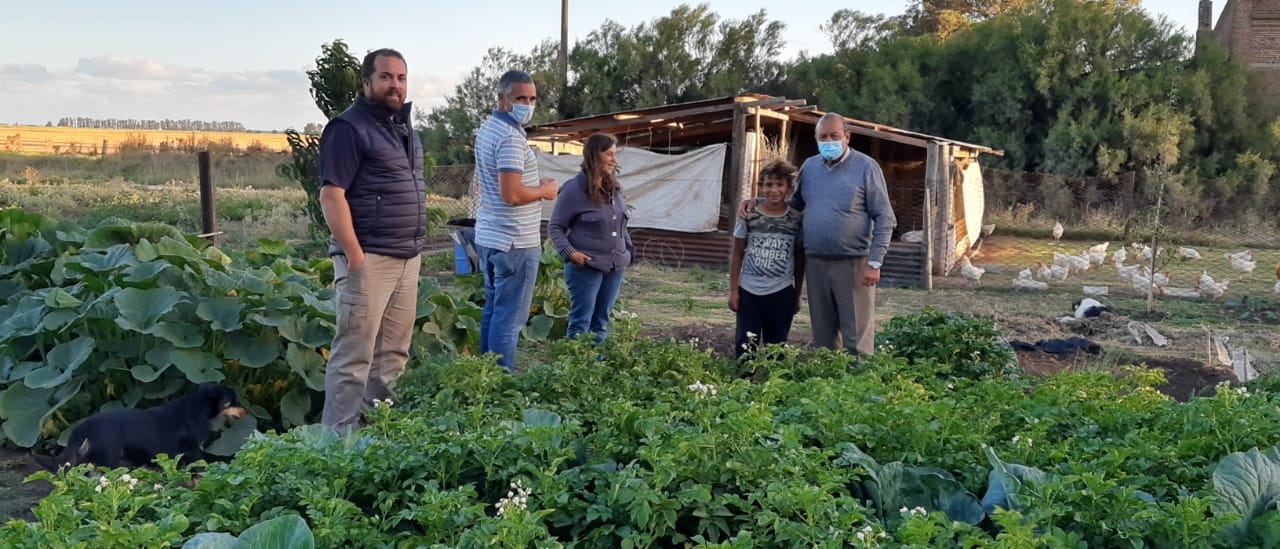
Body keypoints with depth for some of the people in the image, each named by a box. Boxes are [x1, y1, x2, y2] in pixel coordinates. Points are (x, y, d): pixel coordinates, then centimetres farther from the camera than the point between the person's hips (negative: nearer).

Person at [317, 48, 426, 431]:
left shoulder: (405, 130, 17)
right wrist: (355, 256, -19)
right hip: (370, 259, -8)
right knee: (354, 356, -5)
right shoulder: (350, 127, -9)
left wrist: (416, 250, 17)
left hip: (407, 258, 8)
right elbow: (331, 195, -15)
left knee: (393, 355, 12)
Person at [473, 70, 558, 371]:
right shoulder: (511, 137, -19)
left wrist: (535, 185, 11)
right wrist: (545, 190, -10)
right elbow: (511, 193, -27)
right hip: (515, 241, -10)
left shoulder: (488, 128, 13)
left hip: (489, 236, 10)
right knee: (510, 317, -3)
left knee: (493, 310, 16)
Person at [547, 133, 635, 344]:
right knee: (581, 321, -3)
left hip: (615, 266, 7)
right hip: (586, 267, -7)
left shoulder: (614, 188, 11)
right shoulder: (574, 189, -11)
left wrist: (630, 249, 11)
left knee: (601, 321, 12)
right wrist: (569, 252, -19)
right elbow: (554, 227, -7)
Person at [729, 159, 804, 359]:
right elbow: (738, 255, 3)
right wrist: (733, 290, 0)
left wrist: (797, 295, 7)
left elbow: (799, 260, 6)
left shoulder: (797, 220, -2)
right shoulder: (749, 217, -3)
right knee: (745, 345, 3)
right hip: (749, 292, 0)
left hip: (782, 293, 0)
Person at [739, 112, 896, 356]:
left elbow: (884, 219, -6)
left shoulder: (866, 167, -5)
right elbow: (792, 202, 24)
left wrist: (875, 262, -13)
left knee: (857, 337, -2)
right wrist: (758, 201, 9)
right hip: (815, 262, 5)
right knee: (822, 334, 13)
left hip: (853, 263, -5)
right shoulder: (809, 166, 11)